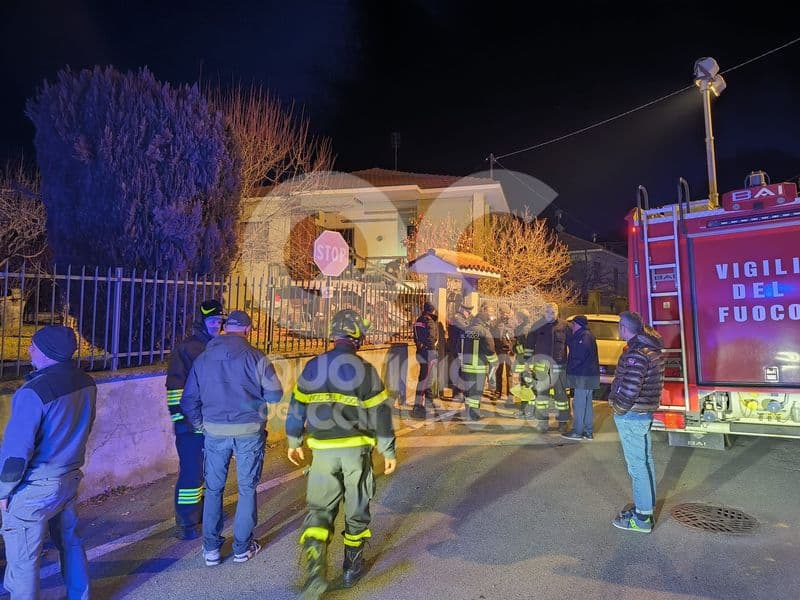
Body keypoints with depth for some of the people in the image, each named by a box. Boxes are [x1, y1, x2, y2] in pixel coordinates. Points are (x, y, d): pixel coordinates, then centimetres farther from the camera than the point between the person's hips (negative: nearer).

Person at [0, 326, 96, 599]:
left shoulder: (34, 392, -24)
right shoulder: (86, 382, -3)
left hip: (34, 489, -7)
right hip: (70, 479, 7)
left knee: (22, 560, 9)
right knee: (70, 541, 23)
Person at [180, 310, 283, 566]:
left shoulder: (202, 358, 1)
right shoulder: (255, 357, -10)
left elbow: (189, 401, 5)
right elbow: (275, 395, -7)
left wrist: (201, 426, 18)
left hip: (215, 431, 3)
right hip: (249, 431, -2)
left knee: (213, 489, 17)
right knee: (247, 489, 12)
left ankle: (211, 549, 25)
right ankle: (242, 547, 22)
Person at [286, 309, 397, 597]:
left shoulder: (312, 367, 0)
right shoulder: (363, 369, -11)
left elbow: (297, 406, 7)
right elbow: (380, 413, -9)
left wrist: (294, 442, 20)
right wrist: (388, 451, 1)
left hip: (323, 451, 2)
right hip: (356, 449, -2)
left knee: (320, 508, 13)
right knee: (356, 508, 16)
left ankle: (315, 566, -6)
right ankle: (352, 567, 31)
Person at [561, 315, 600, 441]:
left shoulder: (584, 336, -15)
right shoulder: (588, 335, 18)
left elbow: (579, 356, -21)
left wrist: (570, 368, -10)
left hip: (584, 376, -10)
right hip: (588, 375, 10)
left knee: (579, 404, -5)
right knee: (587, 403, 13)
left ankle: (577, 432, 0)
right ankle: (588, 431, 20)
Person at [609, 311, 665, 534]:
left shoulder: (636, 353, -23)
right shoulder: (653, 348, 8)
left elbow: (629, 389, -28)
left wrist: (618, 408, -13)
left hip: (631, 416, -10)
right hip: (646, 412, 10)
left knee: (637, 465, -1)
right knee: (645, 461, 19)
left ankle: (642, 518, 8)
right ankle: (646, 506, 34)